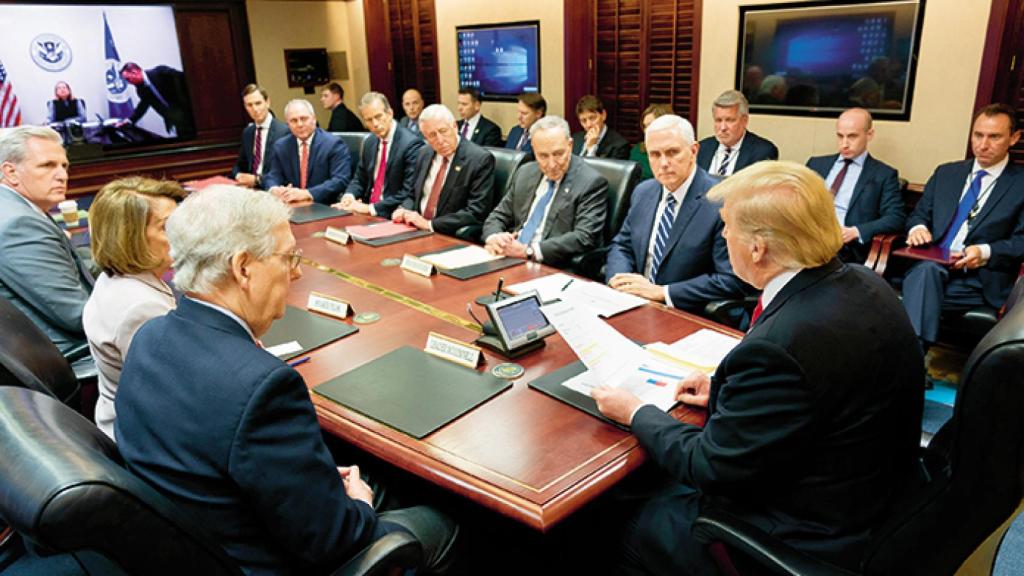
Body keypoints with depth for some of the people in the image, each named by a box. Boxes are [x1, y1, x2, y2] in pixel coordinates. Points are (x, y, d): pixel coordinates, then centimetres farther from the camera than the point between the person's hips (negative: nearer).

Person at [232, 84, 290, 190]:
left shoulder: (284, 131, -9)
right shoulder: (247, 132, 13)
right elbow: (240, 165, 21)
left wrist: (257, 179, -15)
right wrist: (239, 176, -1)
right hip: (250, 188, 6)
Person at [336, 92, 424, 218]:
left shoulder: (412, 144, -13)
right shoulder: (370, 143, 11)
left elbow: (410, 193, -18)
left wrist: (371, 208, -19)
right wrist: (349, 195, -3)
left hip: (394, 218, -7)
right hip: (369, 214, 7)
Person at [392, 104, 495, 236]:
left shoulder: (481, 159, -13)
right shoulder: (424, 154, 8)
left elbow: (477, 212, -18)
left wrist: (430, 224, -19)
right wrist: (403, 210, -2)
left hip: (452, 237, -6)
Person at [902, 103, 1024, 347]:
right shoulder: (946, 172, 20)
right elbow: (919, 214, 19)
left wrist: (986, 253, -18)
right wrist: (918, 228, -6)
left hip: (979, 280, -3)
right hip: (928, 266, 3)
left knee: (922, 285, -34)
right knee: (926, 270, -34)